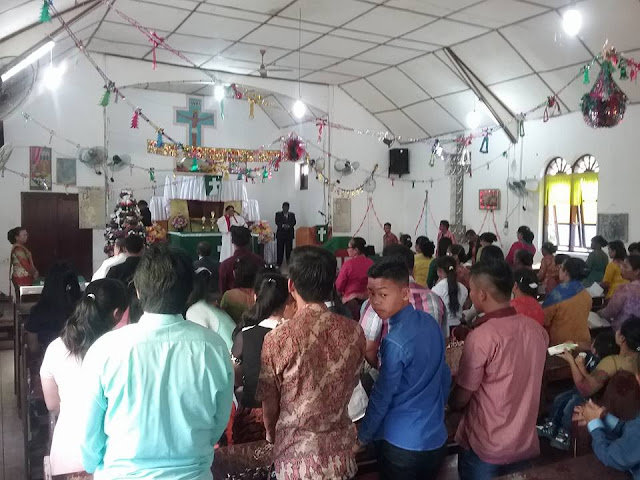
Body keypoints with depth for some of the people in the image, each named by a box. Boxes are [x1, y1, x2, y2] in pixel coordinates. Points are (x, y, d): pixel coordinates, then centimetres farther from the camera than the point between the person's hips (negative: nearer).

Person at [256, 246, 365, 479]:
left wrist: (273, 437, 15)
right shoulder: (354, 332, -9)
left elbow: (269, 405, -6)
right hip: (339, 452, 3)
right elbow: (348, 388, 5)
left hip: (297, 456, -3)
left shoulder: (277, 340, -19)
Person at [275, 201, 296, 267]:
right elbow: (277, 222, -6)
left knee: (289, 249, 0)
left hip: (289, 234, 1)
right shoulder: (278, 214, 9)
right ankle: (279, 263, 2)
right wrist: (283, 225, -23)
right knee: (280, 249, -2)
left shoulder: (292, 214, 13)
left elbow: (294, 222, -1)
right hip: (280, 234, -1)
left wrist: (288, 226, -21)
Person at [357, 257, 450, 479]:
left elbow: (381, 398, -16)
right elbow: (445, 377, 9)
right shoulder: (430, 323, -2)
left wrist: (363, 437, -1)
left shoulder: (395, 342, -24)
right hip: (436, 439, 7)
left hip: (402, 444, -7)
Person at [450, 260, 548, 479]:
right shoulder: (537, 330, -3)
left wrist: (449, 402, 6)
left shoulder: (481, 336, -23)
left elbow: (461, 398, -15)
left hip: (486, 447, -5)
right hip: (525, 444, 6)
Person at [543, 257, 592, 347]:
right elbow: (580, 318, 13)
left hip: (561, 342, -5)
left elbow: (544, 319, -11)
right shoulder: (587, 295, 0)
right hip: (583, 342, 5)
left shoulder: (557, 293, -18)